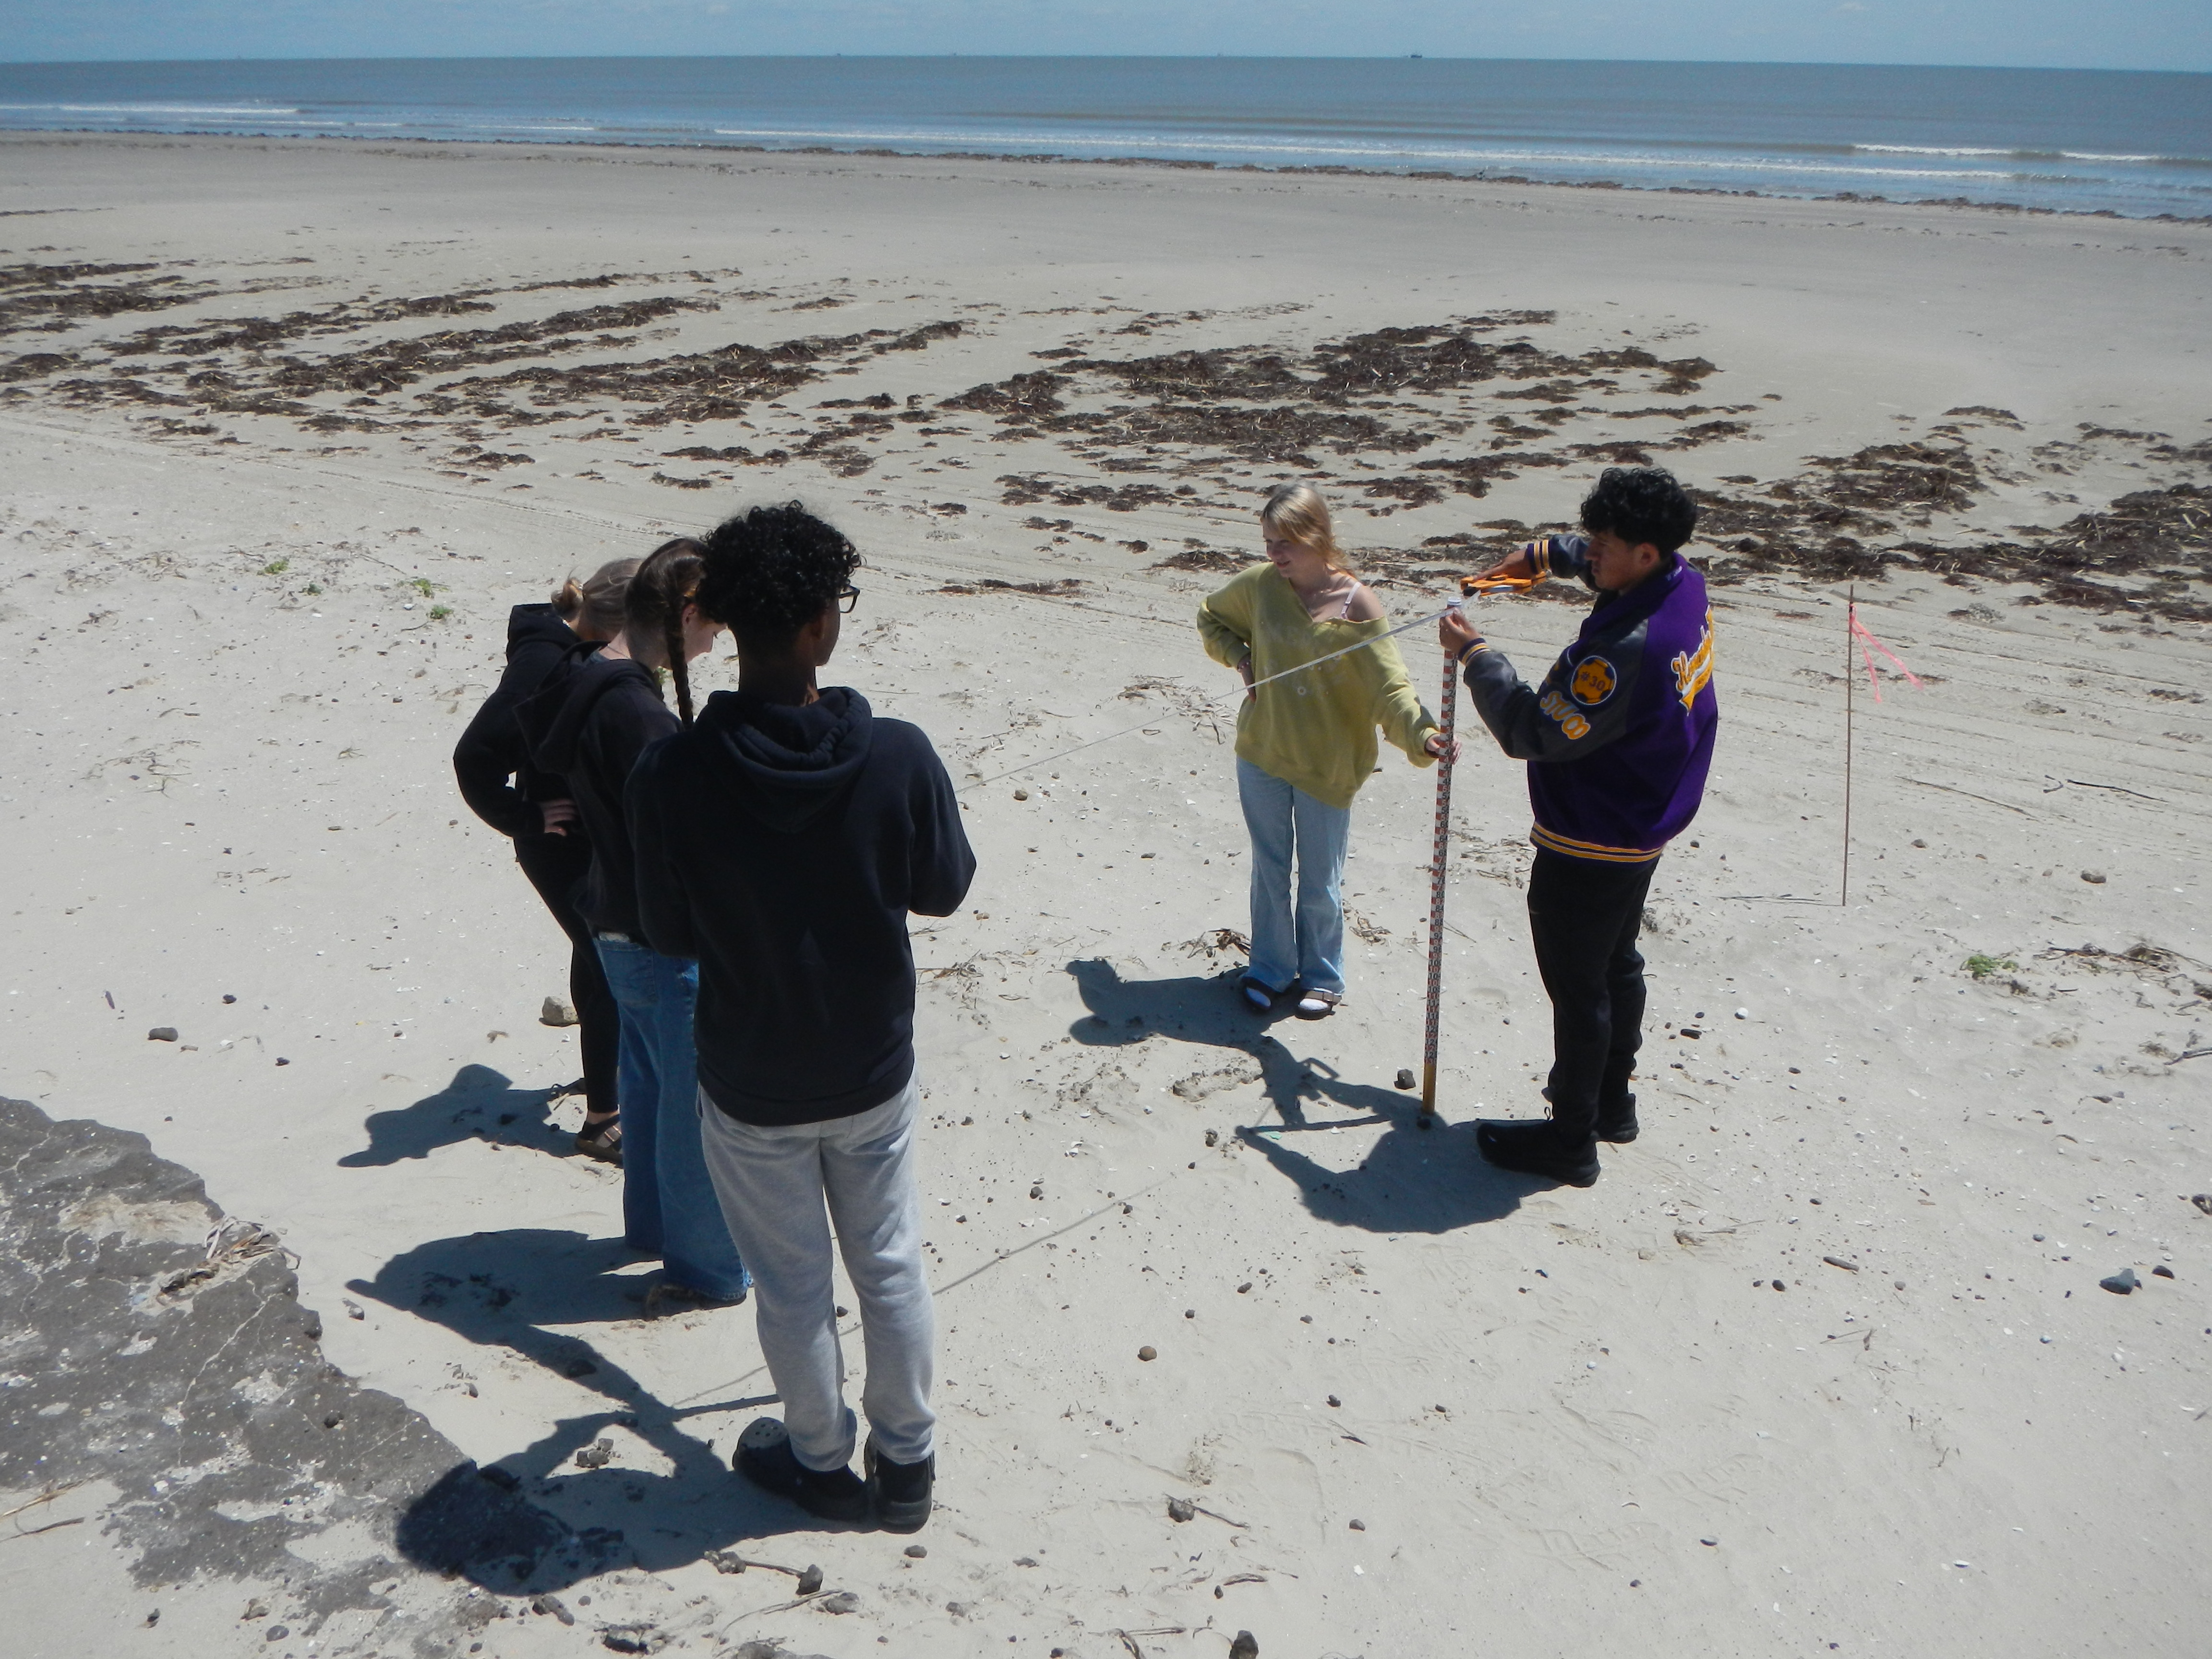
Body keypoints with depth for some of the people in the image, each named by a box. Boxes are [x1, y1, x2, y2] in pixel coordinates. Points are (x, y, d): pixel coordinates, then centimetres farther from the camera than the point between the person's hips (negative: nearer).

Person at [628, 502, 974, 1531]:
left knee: (791, 1285, 20)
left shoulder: (672, 777, -23)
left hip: (749, 1088, -1)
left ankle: (822, 1463, 41)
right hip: (873, 1071, 1)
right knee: (890, 1268, 22)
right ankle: (906, 1461, 39)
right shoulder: (898, 758, -22)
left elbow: (668, 936, -10)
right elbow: (944, 890, -6)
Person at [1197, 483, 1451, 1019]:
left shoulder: (1356, 605, -15)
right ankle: (1269, 969, 33)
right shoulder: (1259, 585, -3)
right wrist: (1239, 657, -1)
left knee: (1320, 883, 9)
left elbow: (1389, 685, -19)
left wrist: (1421, 733, -37)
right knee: (1269, 869, 17)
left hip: (1327, 766, -3)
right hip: (1261, 754, 3)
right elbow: (1211, 618, 18)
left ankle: (1322, 978, 29)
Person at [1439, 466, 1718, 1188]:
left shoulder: (1628, 648, -35)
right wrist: (1544, 553, 8)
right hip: (1643, 828, 10)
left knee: (1578, 988, 5)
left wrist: (1475, 654, -20)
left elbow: (1533, 733, -29)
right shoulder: (1684, 587, -6)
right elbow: (1599, 563, 19)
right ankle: (1612, 1101, 42)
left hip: (1590, 847, -10)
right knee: (1616, 965, 24)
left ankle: (1571, 1140, 20)